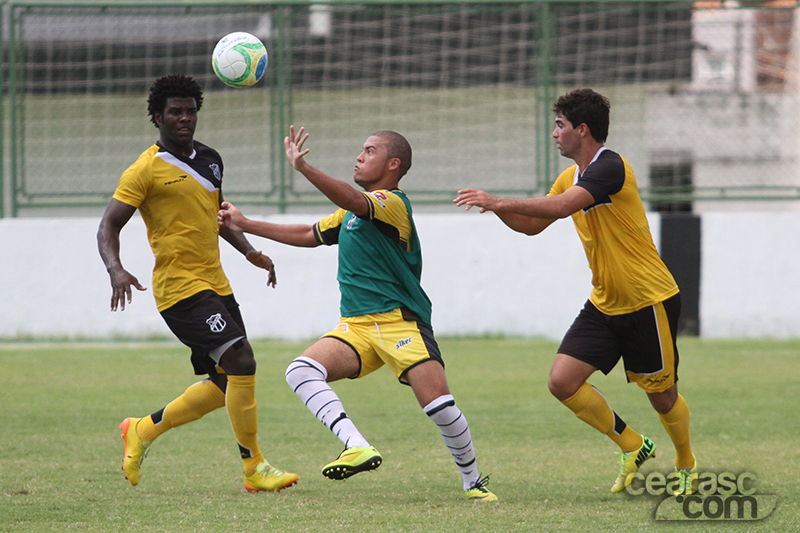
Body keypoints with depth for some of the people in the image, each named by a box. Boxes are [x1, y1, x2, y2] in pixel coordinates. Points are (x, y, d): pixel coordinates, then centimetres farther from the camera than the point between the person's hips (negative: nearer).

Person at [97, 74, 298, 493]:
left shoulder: (209, 160, 14)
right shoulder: (146, 170, -8)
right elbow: (108, 227, -9)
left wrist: (248, 250, 19)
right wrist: (116, 270, -26)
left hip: (215, 284, 8)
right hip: (180, 288, -8)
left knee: (226, 384, 9)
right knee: (241, 361, -20)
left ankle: (143, 430, 27)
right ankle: (254, 468, -13)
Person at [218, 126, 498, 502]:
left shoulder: (392, 202, -9)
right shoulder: (351, 211, 20)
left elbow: (352, 200, -29)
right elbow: (310, 235, 33)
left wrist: (303, 168, -40)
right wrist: (245, 225, 32)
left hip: (400, 322, -8)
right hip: (357, 326, 8)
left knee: (440, 407, -17)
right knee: (301, 372, -18)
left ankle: (474, 483, 6)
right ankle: (359, 448, -29)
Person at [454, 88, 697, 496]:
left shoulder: (610, 167, -19)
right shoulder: (571, 176, 10)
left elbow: (563, 206, -34)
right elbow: (533, 224, 17)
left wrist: (500, 201, -31)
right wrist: (495, 206, -1)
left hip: (649, 302, -8)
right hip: (604, 305, 8)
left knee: (662, 396, 5)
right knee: (562, 381, -7)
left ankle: (686, 465, 32)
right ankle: (632, 446, 10)